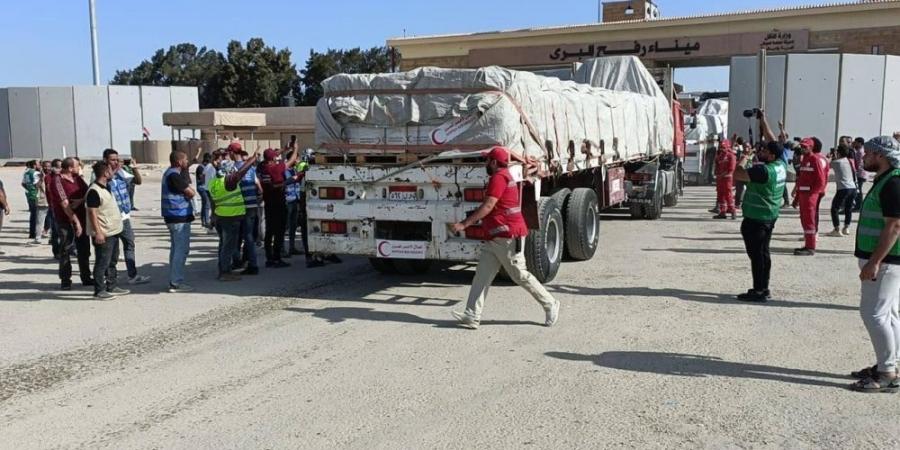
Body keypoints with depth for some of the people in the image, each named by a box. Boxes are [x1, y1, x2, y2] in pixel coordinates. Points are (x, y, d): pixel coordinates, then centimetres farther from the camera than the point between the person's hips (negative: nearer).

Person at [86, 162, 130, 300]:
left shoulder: (105, 188, 11)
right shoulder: (94, 191, -19)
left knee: (112, 261, 17)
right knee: (102, 263, -3)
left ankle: (112, 287, 26)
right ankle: (99, 291, 5)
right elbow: (92, 213, -21)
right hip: (103, 234, -10)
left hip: (113, 232, 10)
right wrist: (98, 232, -25)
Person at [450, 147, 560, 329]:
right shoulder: (505, 176, 20)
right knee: (481, 276, 3)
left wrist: (464, 224, -23)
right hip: (495, 239, 11)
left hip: (508, 237, -11)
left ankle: (550, 305, 14)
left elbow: (487, 207, -22)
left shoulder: (499, 177, -14)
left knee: (520, 276, -1)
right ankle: (472, 316, -1)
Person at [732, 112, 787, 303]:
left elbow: (737, 174, -24)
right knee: (763, 252, 15)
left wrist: (744, 159, -7)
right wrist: (763, 121, 21)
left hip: (756, 218, -9)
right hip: (771, 216, 9)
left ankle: (758, 291, -1)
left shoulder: (763, 170, -22)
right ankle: (764, 289, 22)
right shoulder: (781, 165, 4)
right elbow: (772, 141, 16)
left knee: (756, 254, -4)